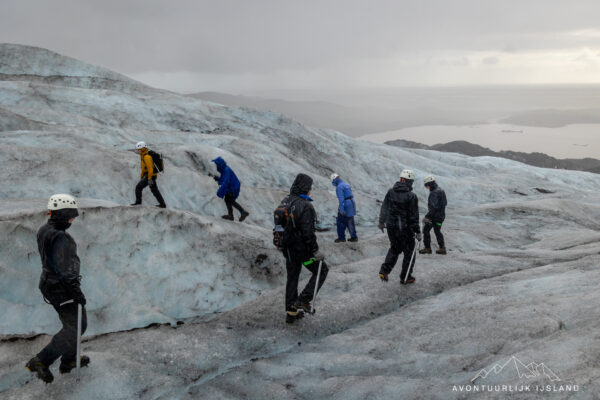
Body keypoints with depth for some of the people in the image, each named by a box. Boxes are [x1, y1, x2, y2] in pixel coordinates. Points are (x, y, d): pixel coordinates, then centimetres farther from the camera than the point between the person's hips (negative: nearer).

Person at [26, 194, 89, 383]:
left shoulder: (44, 231, 4)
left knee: (73, 324, 22)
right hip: (63, 289, -10)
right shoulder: (60, 238, -27)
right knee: (75, 328, 0)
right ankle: (40, 361, 2)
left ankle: (68, 361, 32)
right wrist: (77, 293, -20)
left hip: (50, 284, 10)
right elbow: (64, 270, -27)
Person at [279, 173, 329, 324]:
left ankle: (291, 312, 24)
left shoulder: (284, 202, 4)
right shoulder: (305, 206, -22)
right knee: (321, 270, 14)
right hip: (302, 250, -7)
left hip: (288, 249, 8)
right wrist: (315, 251, -16)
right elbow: (308, 233, -25)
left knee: (292, 277, 18)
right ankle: (303, 300, 8)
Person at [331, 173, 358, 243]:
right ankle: (354, 237, 16)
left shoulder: (339, 187, -13)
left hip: (345, 206, -9)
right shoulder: (346, 185, 16)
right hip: (351, 204, 9)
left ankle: (341, 237, 5)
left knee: (340, 221, 2)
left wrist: (341, 209, -24)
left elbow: (341, 199, -22)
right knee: (350, 222, 14)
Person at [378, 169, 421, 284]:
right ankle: (405, 278, 21)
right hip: (405, 229, -5)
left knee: (394, 249, 24)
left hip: (391, 226, 5)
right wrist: (417, 232, -6)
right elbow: (414, 216, -14)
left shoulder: (390, 192, -2)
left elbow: (384, 208, 8)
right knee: (409, 252, 14)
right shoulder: (411, 196, -16)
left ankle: (384, 271, 11)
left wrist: (381, 222, 22)